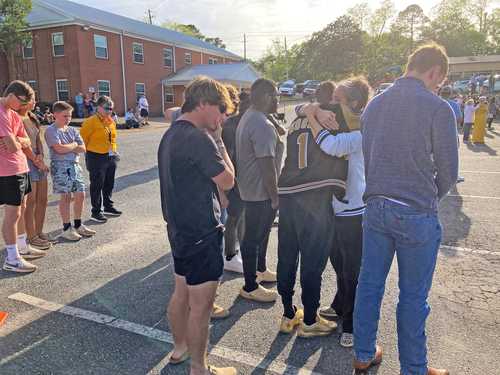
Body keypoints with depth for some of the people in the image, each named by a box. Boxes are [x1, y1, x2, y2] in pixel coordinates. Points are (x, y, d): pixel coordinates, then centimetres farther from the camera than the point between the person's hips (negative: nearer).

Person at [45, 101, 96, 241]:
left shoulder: (73, 130, 14)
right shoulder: (51, 130, -5)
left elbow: (82, 148, 7)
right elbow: (59, 148, -17)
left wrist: (67, 147, -7)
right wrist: (73, 145, -2)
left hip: (75, 165, 6)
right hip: (60, 166, -6)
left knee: (80, 195, 7)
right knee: (66, 197, -4)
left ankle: (78, 225, 21)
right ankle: (67, 229, 7)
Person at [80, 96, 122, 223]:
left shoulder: (111, 122, 10)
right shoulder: (91, 121, -13)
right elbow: (83, 138, -11)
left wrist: (113, 150, 14)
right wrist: (89, 152, -6)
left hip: (110, 157, 7)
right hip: (96, 158, -7)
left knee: (109, 184, 17)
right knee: (97, 186, 1)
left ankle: (108, 207, 32)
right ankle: (96, 212, 11)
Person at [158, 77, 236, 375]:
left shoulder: (170, 135, 9)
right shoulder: (199, 138, -22)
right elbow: (227, 180, -15)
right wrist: (218, 139, -9)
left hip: (180, 230, 10)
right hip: (203, 235, -10)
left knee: (182, 292, 23)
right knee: (201, 305, 5)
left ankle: (180, 347, 43)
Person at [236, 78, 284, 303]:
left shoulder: (248, 117, 11)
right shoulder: (263, 126, -24)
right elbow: (267, 166, -25)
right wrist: (275, 197, -17)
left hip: (249, 189, 10)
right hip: (261, 193, -10)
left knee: (260, 233, 24)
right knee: (254, 238, 2)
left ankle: (260, 270, 42)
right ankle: (250, 287, 17)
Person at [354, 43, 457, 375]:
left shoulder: (374, 105, 7)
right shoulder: (438, 108, -11)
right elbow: (448, 172, -5)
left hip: (375, 207, 6)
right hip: (417, 215, -5)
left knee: (369, 284, 15)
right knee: (413, 297, 9)